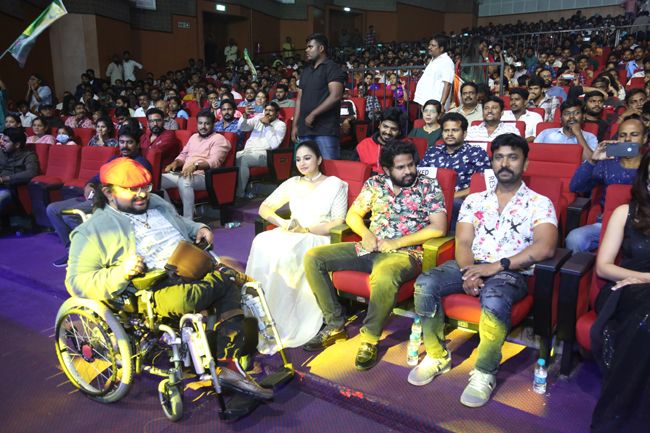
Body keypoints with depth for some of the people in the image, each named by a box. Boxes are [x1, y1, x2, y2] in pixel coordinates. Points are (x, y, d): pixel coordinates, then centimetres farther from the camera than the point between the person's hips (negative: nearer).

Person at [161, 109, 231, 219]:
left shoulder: (219, 139, -1)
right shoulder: (194, 137, 24)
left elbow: (214, 162, -16)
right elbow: (183, 155, 27)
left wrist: (195, 165, -32)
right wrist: (175, 163, 3)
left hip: (203, 176, -8)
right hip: (184, 174, 8)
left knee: (184, 181, -39)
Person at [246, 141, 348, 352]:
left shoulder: (335, 184, 4)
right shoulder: (292, 183, 17)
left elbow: (338, 223, -5)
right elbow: (264, 207, 13)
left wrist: (307, 229, -16)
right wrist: (282, 222, -7)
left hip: (319, 239, -4)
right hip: (290, 234, 4)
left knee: (284, 253, -35)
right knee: (262, 243, -29)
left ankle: (281, 324, -27)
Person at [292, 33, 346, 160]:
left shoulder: (332, 68, -2)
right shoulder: (306, 71, 21)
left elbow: (335, 96, -14)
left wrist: (313, 114, -15)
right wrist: (295, 125, 13)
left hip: (325, 130, -7)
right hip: (305, 129, 7)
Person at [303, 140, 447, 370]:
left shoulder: (428, 187, 0)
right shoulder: (375, 183, 11)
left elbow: (438, 227, -10)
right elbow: (353, 215, 16)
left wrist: (394, 243, -14)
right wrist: (366, 234, -7)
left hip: (404, 252, -5)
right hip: (370, 248, 5)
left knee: (384, 277, -42)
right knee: (313, 258, -9)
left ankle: (369, 339, -17)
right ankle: (335, 325, -1)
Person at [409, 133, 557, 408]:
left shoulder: (540, 204, 5)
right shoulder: (474, 200, 15)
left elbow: (545, 247, -12)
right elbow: (463, 243, 5)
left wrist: (497, 266, -20)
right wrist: (469, 272, -17)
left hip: (512, 272, -3)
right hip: (471, 265, 4)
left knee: (494, 300, -38)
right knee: (425, 284, -23)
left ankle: (485, 373, -16)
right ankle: (437, 356, -5)